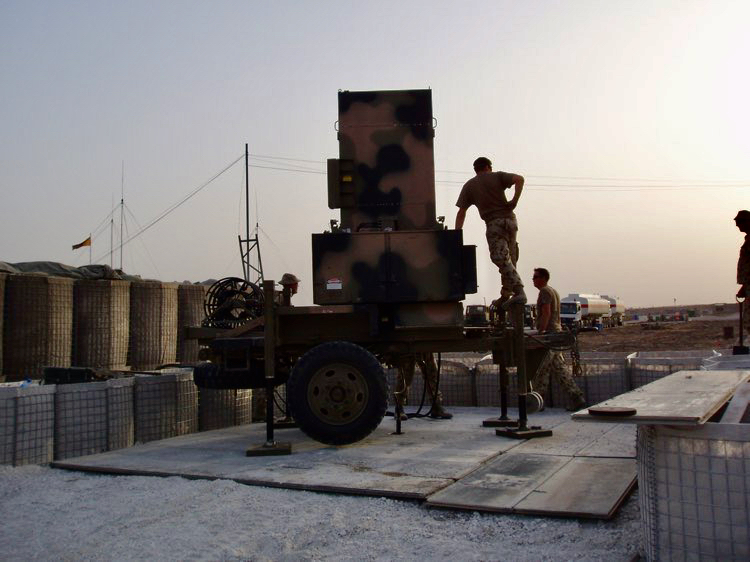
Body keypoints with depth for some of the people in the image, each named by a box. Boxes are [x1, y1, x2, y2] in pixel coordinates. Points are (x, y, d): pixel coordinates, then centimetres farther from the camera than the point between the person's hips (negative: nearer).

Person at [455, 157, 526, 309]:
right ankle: (506, 295, 12)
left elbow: (461, 212, 7)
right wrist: (514, 200, -3)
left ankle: (519, 291, -29)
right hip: (510, 220, 3)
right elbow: (519, 179, -6)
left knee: (500, 257, -14)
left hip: (494, 223, -3)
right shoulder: (498, 176, 12)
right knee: (509, 258, 11)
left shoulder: (469, 186, 13)